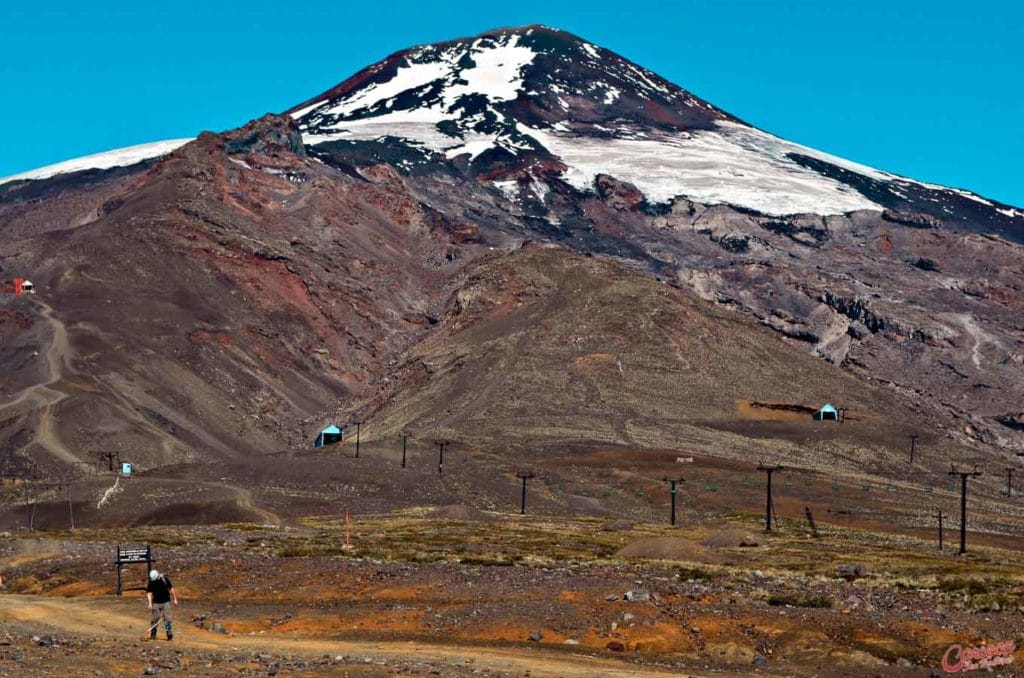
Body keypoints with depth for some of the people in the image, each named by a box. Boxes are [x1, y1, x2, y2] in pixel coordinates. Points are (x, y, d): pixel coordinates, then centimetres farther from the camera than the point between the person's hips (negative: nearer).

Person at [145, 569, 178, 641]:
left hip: (166, 602, -1)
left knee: (167, 618, -6)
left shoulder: (165, 579, -7)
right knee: (154, 619, 0)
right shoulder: (151, 583, -8)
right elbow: (149, 593, -14)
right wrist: (150, 603, -28)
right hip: (156, 602, 1)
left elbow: (171, 588, 2)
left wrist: (175, 599, 2)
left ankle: (170, 635, -4)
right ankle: (153, 635, 10)